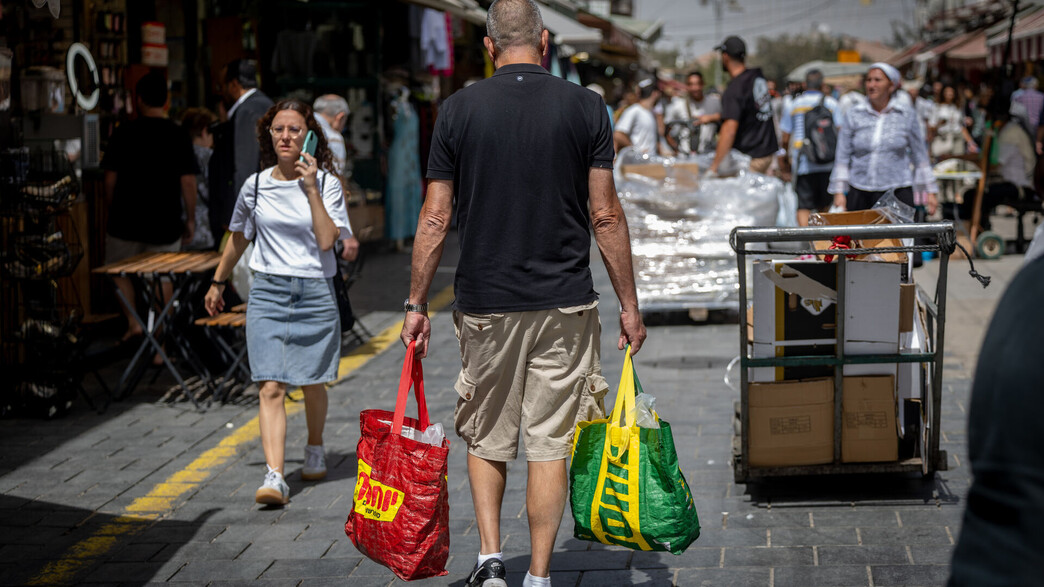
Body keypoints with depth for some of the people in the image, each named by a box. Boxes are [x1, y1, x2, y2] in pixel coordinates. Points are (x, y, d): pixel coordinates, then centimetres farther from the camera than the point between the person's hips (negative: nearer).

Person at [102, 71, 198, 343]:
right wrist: (190, 220, 4)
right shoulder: (179, 135, -3)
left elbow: (110, 179, -1)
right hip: (165, 223, 1)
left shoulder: (124, 133, -4)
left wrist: (112, 208, 14)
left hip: (126, 221, -1)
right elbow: (188, 182, -5)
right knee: (163, 279, 8)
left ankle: (133, 321, 4)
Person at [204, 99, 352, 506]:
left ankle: (315, 450, 40)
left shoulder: (327, 184, -2)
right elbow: (239, 238, 19)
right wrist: (218, 282, 24)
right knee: (270, 388, -11)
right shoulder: (256, 185, 4)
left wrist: (312, 190, -15)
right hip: (268, 291, 1)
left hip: (315, 293, -1)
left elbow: (327, 240, -14)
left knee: (312, 384, 12)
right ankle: (274, 477, -18)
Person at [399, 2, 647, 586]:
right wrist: (630, 304, 5)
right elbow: (606, 216, -2)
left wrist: (417, 304, 8)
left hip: (485, 305, 1)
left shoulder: (459, 110, -1)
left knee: (486, 437, 17)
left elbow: (436, 219, -1)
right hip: (564, 304, 0)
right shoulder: (585, 107, -2)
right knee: (550, 444, 6)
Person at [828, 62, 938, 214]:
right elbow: (842, 157, 9)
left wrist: (930, 191, 11)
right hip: (860, 194, 1)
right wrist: (839, 192, 3)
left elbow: (919, 156, 11)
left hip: (898, 192, -1)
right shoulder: (853, 115, 6)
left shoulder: (906, 114, 5)